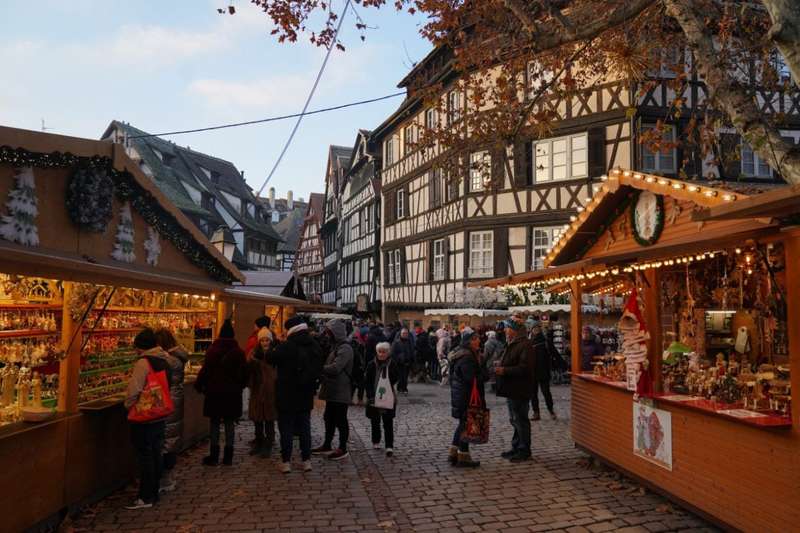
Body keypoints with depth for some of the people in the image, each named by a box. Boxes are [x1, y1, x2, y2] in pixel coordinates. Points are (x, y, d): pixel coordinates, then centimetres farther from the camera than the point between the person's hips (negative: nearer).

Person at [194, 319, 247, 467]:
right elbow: (244, 373, 3)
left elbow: (205, 370, -8)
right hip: (233, 393, 2)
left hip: (215, 392, -2)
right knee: (229, 424, 8)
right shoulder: (239, 352, -2)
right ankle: (228, 457, 12)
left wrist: (199, 386, 6)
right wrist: (240, 386, 18)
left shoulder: (212, 350, -9)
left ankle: (213, 457, 10)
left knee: (214, 423, 7)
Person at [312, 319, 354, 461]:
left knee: (340, 420, 2)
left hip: (340, 391, -9)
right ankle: (327, 446, 30)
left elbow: (335, 368, -27)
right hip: (332, 390, 9)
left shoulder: (345, 348, -18)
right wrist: (320, 369, -1)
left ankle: (343, 449, 13)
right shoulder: (335, 346, 13)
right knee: (329, 418, 18)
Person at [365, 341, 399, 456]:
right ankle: (376, 442, 31)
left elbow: (395, 380, 0)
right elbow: (367, 381, -1)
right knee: (375, 421, 15)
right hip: (373, 399, 2)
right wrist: (370, 395, -9)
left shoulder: (392, 365, -6)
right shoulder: (372, 365, -2)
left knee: (388, 423, -2)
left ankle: (389, 446, 2)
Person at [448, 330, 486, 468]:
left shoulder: (466, 354, 12)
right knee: (466, 424, 0)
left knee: (463, 423, 18)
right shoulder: (467, 357, -22)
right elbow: (472, 379, -25)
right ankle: (463, 457, 11)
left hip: (459, 394, 10)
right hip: (467, 396, -10)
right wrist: (484, 374, -12)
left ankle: (453, 453, 26)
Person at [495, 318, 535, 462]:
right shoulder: (513, 344, 16)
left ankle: (524, 451, 8)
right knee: (515, 420, 17)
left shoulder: (525, 346, -18)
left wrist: (505, 371, -24)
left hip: (519, 390, -10)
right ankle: (516, 447, 27)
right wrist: (500, 368, 10)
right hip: (511, 389, 10)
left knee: (520, 420, -2)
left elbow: (525, 368, -26)